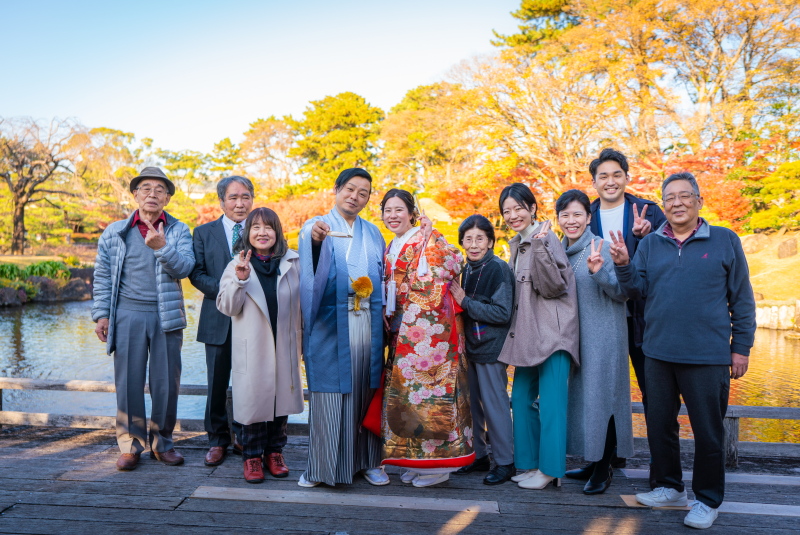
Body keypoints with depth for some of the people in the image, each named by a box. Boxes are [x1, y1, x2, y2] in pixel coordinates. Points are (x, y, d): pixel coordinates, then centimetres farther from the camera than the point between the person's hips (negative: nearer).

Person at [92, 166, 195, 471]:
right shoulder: (115, 232, 9)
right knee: (128, 381, 3)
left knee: (166, 382, 4)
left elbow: (185, 268, -7)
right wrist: (101, 314, 1)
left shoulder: (179, 231, 6)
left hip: (167, 317, 0)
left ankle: (161, 442, 19)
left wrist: (162, 247, -23)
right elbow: (102, 276, 9)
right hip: (128, 315, 0)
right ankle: (131, 444, 16)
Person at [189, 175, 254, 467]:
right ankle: (218, 440, 23)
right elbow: (196, 273, 1)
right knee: (217, 384, 9)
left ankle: (244, 438, 24)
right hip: (218, 319, 0)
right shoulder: (204, 232, 8)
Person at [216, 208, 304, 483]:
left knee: (282, 397, 9)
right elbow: (227, 307, -3)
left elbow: (301, 302, 9)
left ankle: (275, 453, 25)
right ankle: (252, 456, 19)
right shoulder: (237, 265, 1)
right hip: (252, 347, -2)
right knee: (254, 399, 2)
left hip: (284, 346, 2)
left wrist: (302, 337, 7)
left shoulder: (292, 263, 5)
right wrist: (239, 280, -19)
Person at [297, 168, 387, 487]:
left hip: (367, 324, 4)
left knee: (365, 389, 8)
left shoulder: (373, 233, 16)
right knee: (328, 392, 0)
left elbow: (382, 277, 16)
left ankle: (367, 460, 21)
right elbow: (313, 271, -20)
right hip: (330, 324, -3)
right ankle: (320, 465, 14)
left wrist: (382, 311, -1)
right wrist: (316, 241, -42)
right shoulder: (315, 227, 1)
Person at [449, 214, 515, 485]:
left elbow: (502, 313, -19)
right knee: (471, 403, 14)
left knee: (494, 404, 0)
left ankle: (505, 462, 14)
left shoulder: (499, 269, -13)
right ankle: (478, 456, 29)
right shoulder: (467, 269, 9)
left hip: (491, 348, -7)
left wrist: (465, 302, -18)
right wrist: (460, 302, -2)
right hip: (471, 347, 8)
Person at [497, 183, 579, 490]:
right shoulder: (516, 246, 16)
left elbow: (553, 286, -18)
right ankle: (531, 463, 23)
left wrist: (539, 246, -26)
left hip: (552, 332, -9)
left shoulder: (546, 239, -10)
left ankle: (550, 469, 8)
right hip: (528, 333, 9)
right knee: (521, 398, 11)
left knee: (550, 402, -4)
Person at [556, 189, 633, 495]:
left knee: (601, 398, -1)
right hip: (573, 336, 7)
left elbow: (622, 293, -14)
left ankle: (603, 470, 12)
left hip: (602, 337, -7)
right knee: (582, 397, 14)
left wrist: (599, 272, -27)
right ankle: (593, 462, 28)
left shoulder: (601, 248, -12)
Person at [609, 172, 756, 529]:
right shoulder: (650, 244, 6)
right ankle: (668, 486, 33)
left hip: (707, 356, -3)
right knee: (660, 425, 14)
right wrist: (623, 265, -16)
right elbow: (637, 290, 3)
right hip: (658, 353, 3)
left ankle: (708, 499, 25)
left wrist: (741, 347, -1)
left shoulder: (725, 241, -1)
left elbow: (742, 299, 1)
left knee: (708, 431, 7)